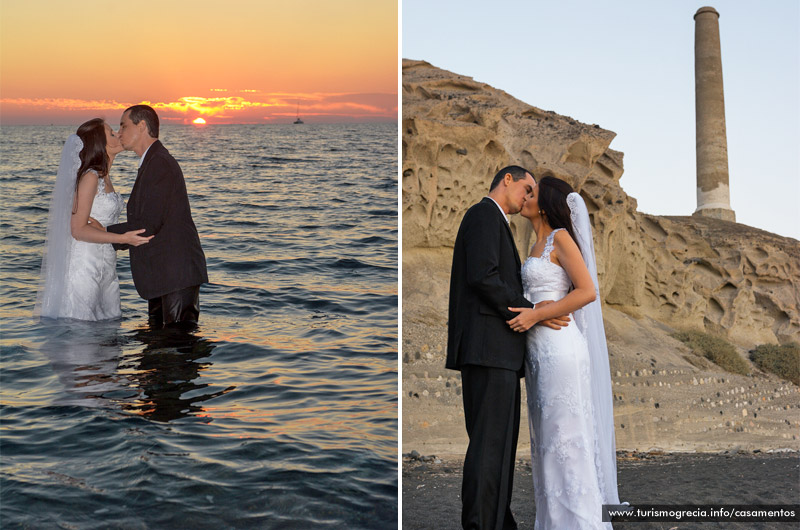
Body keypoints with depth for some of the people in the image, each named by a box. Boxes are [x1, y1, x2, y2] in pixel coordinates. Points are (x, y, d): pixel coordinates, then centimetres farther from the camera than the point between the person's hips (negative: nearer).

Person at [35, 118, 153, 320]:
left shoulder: (104, 177, 13)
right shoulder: (89, 177, -14)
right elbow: (78, 230, -18)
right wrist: (123, 238, -25)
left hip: (105, 266, 9)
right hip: (85, 264, -9)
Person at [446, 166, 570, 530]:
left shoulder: (492, 222, 28)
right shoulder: (485, 214, -4)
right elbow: (482, 277, -18)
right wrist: (529, 311, -14)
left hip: (495, 350, 10)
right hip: (488, 347, -10)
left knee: (499, 442, 11)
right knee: (490, 442, -12)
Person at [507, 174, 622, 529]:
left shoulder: (560, 238, -6)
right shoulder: (539, 246, 19)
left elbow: (587, 291, -15)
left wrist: (535, 315, -17)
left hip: (559, 349, -9)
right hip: (538, 351, 9)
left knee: (565, 438, -5)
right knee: (546, 440, 10)